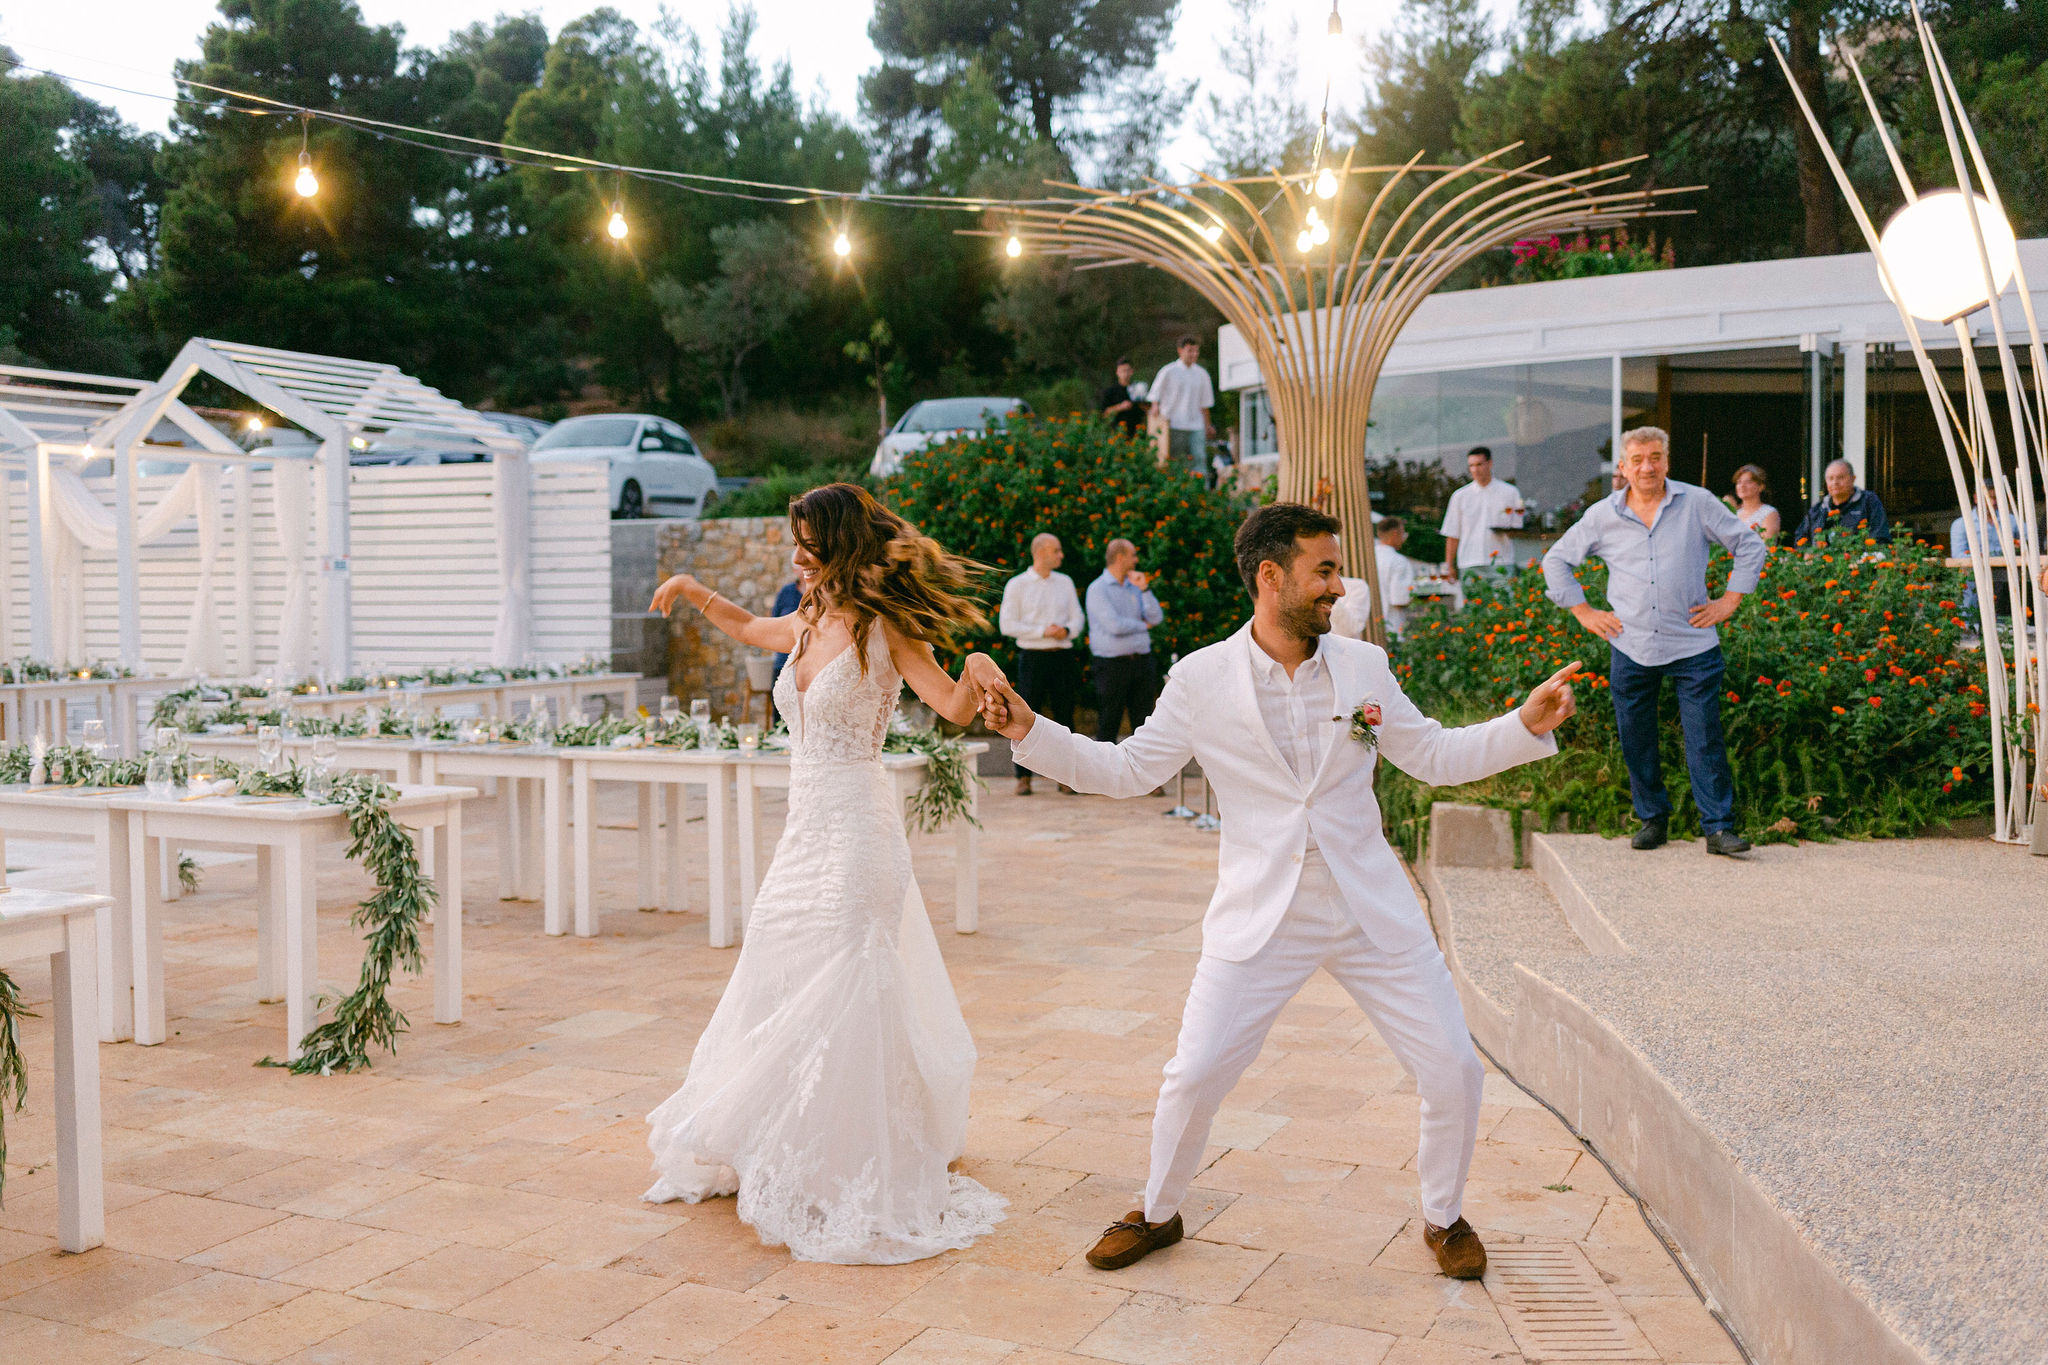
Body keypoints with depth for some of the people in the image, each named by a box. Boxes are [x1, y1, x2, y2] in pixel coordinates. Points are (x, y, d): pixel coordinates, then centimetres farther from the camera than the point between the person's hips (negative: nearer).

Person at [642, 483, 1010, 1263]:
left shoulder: (884, 630, -10)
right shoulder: (808, 626, 10)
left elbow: (953, 708, -21)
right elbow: (747, 628, 32)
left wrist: (977, 674, -40)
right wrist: (695, 593, 23)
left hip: (855, 823, -8)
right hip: (807, 823, 8)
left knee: (841, 989, -7)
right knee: (778, 980, 16)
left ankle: (855, 1176, 4)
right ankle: (776, 1153, 33)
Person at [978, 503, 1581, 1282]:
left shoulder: (1363, 667, 3)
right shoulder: (1201, 680, -4)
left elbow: (1436, 757, 10)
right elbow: (1126, 771, 0)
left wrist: (1526, 726, -3)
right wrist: (1029, 731, -12)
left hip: (1372, 912, 2)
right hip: (1260, 920, -2)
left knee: (1452, 1069, 2)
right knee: (1194, 1076, -3)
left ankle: (1443, 1218, 29)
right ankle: (1158, 1213, 25)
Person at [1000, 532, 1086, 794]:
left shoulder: (1065, 583, 13)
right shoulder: (1017, 585, 1)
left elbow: (1078, 619, 12)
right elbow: (1007, 625, -4)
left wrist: (1066, 630, -11)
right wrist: (1043, 631, -13)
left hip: (1062, 657, 3)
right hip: (1032, 657, -3)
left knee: (1065, 716, 1)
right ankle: (1024, 778, 3)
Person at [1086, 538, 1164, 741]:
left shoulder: (1134, 587, 15)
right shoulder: (1098, 589, -6)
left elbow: (1156, 618, 6)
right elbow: (1114, 625, -17)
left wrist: (1144, 589, -4)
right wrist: (1142, 625, -1)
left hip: (1141, 662, 6)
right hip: (1112, 663, -6)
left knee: (1143, 721, 5)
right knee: (1108, 724, -1)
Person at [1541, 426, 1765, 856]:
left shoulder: (1697, 504, 1)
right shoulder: (1602, 516, 5)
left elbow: (1750, 546, 10)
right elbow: (1556, 561, 15)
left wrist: (1729, 601, 3)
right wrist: (1584, 612, 8)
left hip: (1693, 646, -2)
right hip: (1631, 647, 2)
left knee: (1705, 740, -4)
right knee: (1636, 741, 7)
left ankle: (1718, 826, 2)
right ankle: (1652, 818, 22)